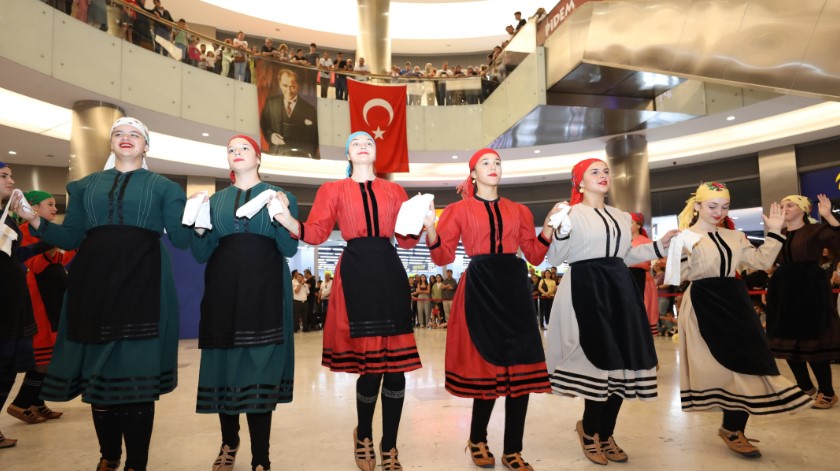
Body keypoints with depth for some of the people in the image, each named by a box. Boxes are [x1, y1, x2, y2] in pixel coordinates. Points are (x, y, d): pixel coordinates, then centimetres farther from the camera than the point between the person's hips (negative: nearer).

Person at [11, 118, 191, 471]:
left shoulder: (162, 186, 11)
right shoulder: (86, 185, 18)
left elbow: (180, 239, 2)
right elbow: (70, 238, 12)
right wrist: (33, 220, -2)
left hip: (142, 282, -3)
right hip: (95, 283, 3)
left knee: (138, 371, -3)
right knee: (99, 371, 7)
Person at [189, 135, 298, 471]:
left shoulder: (280, 196, 8)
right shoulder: (215, 200, 16)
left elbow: (289, 249, -1)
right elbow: (201, 254, 10)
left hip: (264, 291, -3)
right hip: (223, 290, 3)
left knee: (260, 367, -3)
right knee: (225, 364, 7)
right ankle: (229, 444, 27)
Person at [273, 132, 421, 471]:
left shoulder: (394, 190, 18)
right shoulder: (332, 190, 13)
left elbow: (406, 240, 13)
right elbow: (316, 233, 0)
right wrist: (288, 221, -17)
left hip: (389, 272, 3)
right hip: (355, 273, -2)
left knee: (396, 360, 0)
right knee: (370, 360, -2)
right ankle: (364, 436, 28)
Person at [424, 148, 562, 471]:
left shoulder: (518, 211, 16)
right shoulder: (459, 210, 6)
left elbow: (534, 255, 12)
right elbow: (443, 257, 0)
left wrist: (549, 225, 1)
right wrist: (430, 228, -15)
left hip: (514, 286, 4)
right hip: (479, 288, -3)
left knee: (521, 366, 1)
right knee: (486, 363, -1)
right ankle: (478, 441, 22)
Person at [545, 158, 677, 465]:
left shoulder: (622, 217, 18)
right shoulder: (572, 213, -1)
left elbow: (624, 256, 21)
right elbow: (554, 259, -7)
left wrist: (659, 246, 16)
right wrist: (559, 230, -23)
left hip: (619, 287, 7)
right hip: (586, 288, -6)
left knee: (622, 359, 5)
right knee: (599, 357, -9)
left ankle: (605, 434, 20)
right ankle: (589, 428, 15)